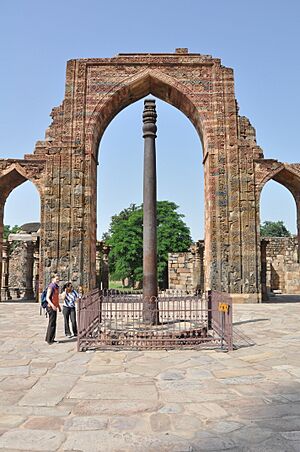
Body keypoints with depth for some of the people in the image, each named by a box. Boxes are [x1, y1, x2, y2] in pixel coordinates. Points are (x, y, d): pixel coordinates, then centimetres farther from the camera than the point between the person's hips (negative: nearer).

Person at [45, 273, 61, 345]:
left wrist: (59, 306, 24)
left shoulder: (56, 287, 14)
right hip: (51, 307, -10)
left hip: (54, 307, 10)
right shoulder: (51, 287, -14)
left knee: (52, 323, 15)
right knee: (52, 323, -6)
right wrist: (52, 305, -32)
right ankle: (49, 340, 0)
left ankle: (48, 338, 25)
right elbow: (47, 298, -20)